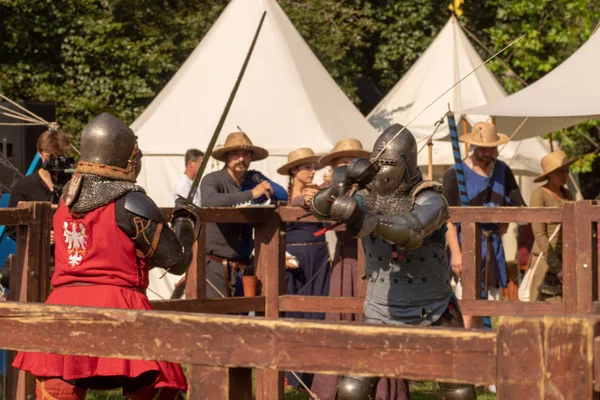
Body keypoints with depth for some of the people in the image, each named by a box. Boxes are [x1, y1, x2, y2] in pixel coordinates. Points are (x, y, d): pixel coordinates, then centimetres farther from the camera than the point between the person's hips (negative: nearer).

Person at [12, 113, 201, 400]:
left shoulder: (67, 199, 13)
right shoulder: (131, 203, -3)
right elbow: (176, 261, 0)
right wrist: (185, 222, 18)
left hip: (63, 307, 4)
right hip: (116, 307, -4)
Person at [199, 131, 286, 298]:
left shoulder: (254, 178, 9)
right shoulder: (212, 180, -7)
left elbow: (283, 195, 3)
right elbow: (210, 200, -28)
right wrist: (251, 194, -30)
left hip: (243, 265, 5)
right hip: (215, 264, -5)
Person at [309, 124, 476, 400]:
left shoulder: (430, 199, -15)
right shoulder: (367, 197, -2)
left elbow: (411, 231, -36)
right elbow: (319, 208, -14)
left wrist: (367, 219, -52)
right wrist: (339, 188, -37)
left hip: (433, 315, -2)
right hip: (381, 314, 2)